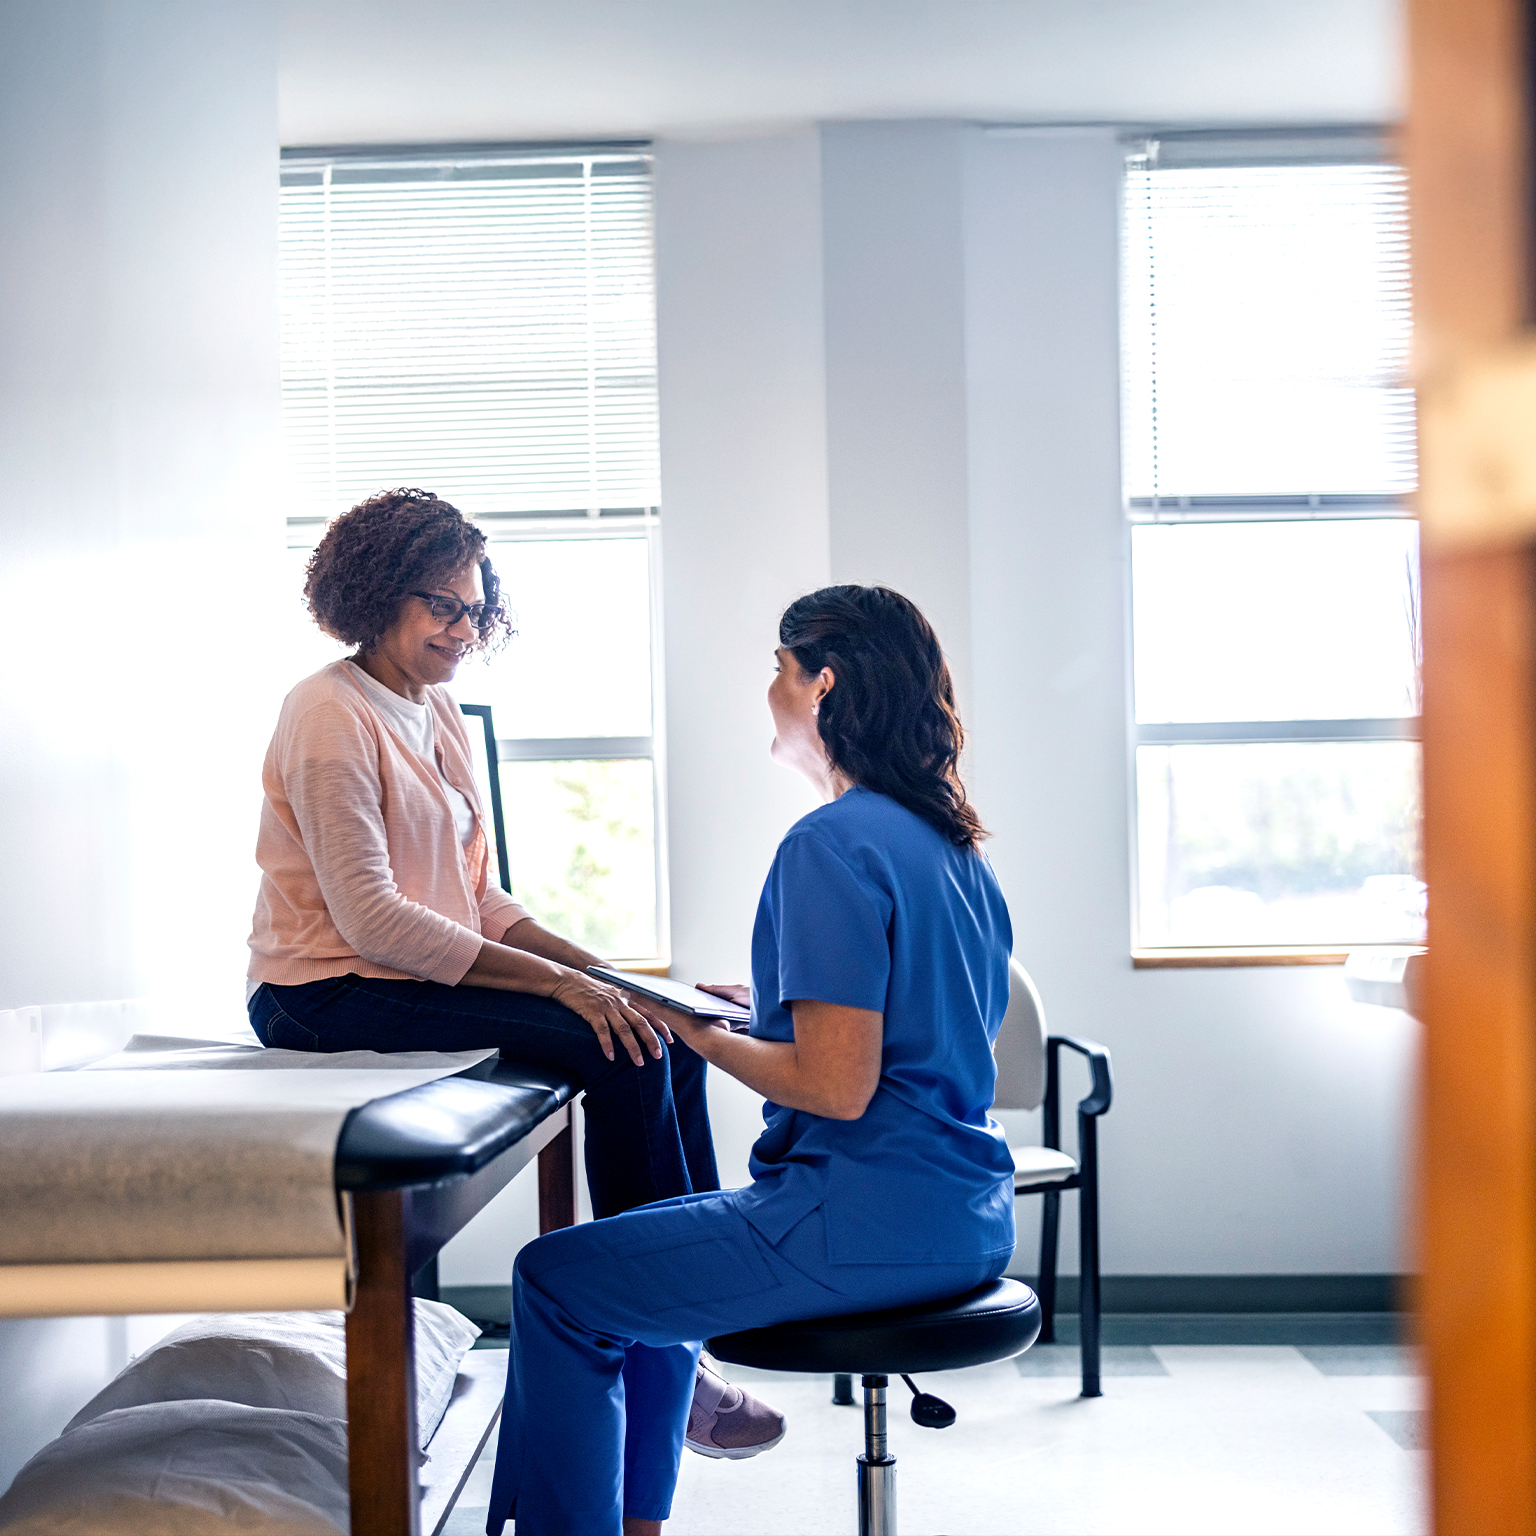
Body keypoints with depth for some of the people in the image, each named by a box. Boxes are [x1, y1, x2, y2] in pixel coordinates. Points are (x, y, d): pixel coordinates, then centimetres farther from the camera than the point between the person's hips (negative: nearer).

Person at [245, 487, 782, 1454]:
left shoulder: (439, 714, 14)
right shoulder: (332, 715, -13)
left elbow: (482, 903, 14)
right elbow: (371, 919, -21)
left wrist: (602, 972, -1)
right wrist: (561, 984, -23)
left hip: (425, 974, 9)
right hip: (334, 998, -8)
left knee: (668, 1038, -5)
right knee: (620, 1054, -21)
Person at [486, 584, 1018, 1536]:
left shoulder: (831, 846, -17)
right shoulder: (953, 843, 11)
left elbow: (837, 1087, -22)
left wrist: (704, 1036, -7)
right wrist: (771, 1013, 16)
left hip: (869, 1222, -10)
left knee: (556, 1282, 2)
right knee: (650, 1256, 27)